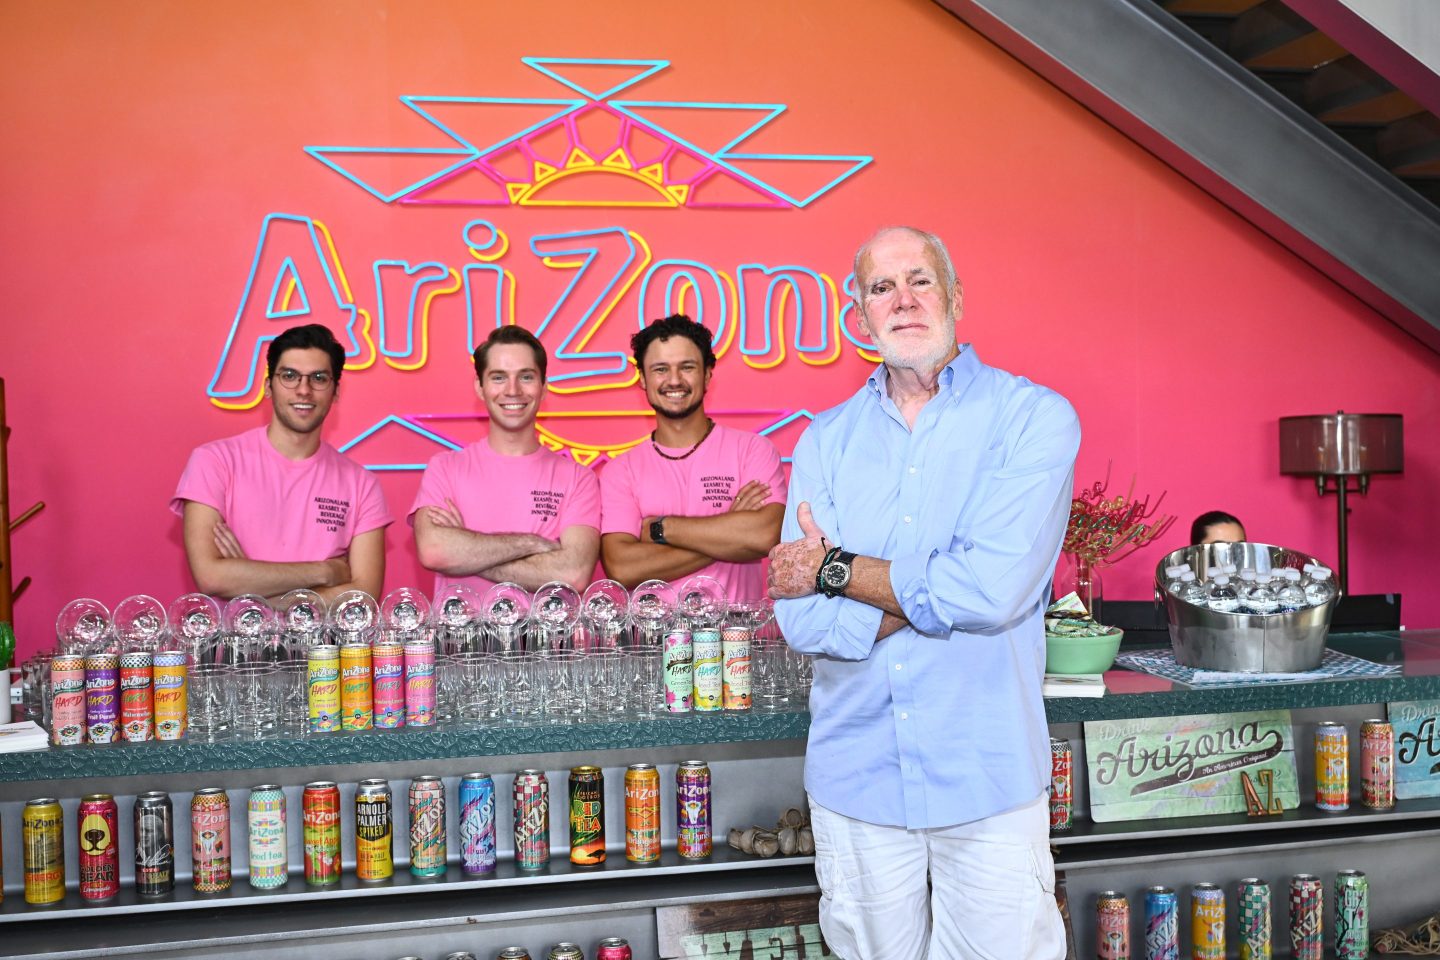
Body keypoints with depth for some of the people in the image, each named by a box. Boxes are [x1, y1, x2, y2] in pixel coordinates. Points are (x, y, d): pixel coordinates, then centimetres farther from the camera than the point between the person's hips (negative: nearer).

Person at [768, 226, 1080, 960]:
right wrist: (937, 589, -15)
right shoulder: (827, 440, 4)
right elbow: (802, 621, -6)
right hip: (856, 775, 3)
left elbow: (995, 588, -20)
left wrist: (837, 569, -10)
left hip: (987, 779, -2)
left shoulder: (1033, 418, -6)